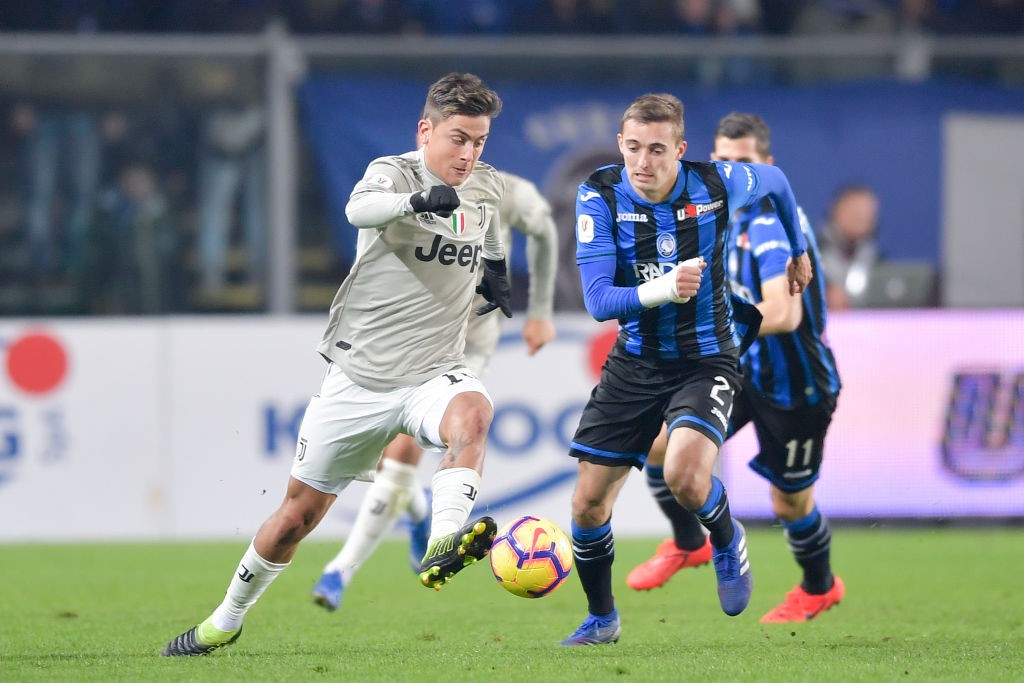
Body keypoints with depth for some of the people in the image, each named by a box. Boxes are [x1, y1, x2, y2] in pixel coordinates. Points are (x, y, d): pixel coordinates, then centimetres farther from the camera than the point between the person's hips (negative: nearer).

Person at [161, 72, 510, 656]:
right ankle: (226, 621, 31)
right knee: (299, 513, 8)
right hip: (360, 377, -2)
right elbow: (360, 209, -37)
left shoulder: (488, 187, 5)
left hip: (434, 373, 2)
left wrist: (497, 274, 9)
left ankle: (443, 547, -54)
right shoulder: (393, 172, -11)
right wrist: (417, 201, -58)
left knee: (472, 412, -36)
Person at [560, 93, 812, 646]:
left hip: (705, 360, -2)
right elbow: (597, 301, -22)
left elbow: (775, 182, 10)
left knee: (685, 477, -28)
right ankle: (601, 619, 27)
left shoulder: (717, 183, -15)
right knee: (589, 502, 1)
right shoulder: (600, 196, -16)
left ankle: (727, 543, 7)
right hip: (634, 363, 2)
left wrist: (799, 251, 25)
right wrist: (663, 289, -40)